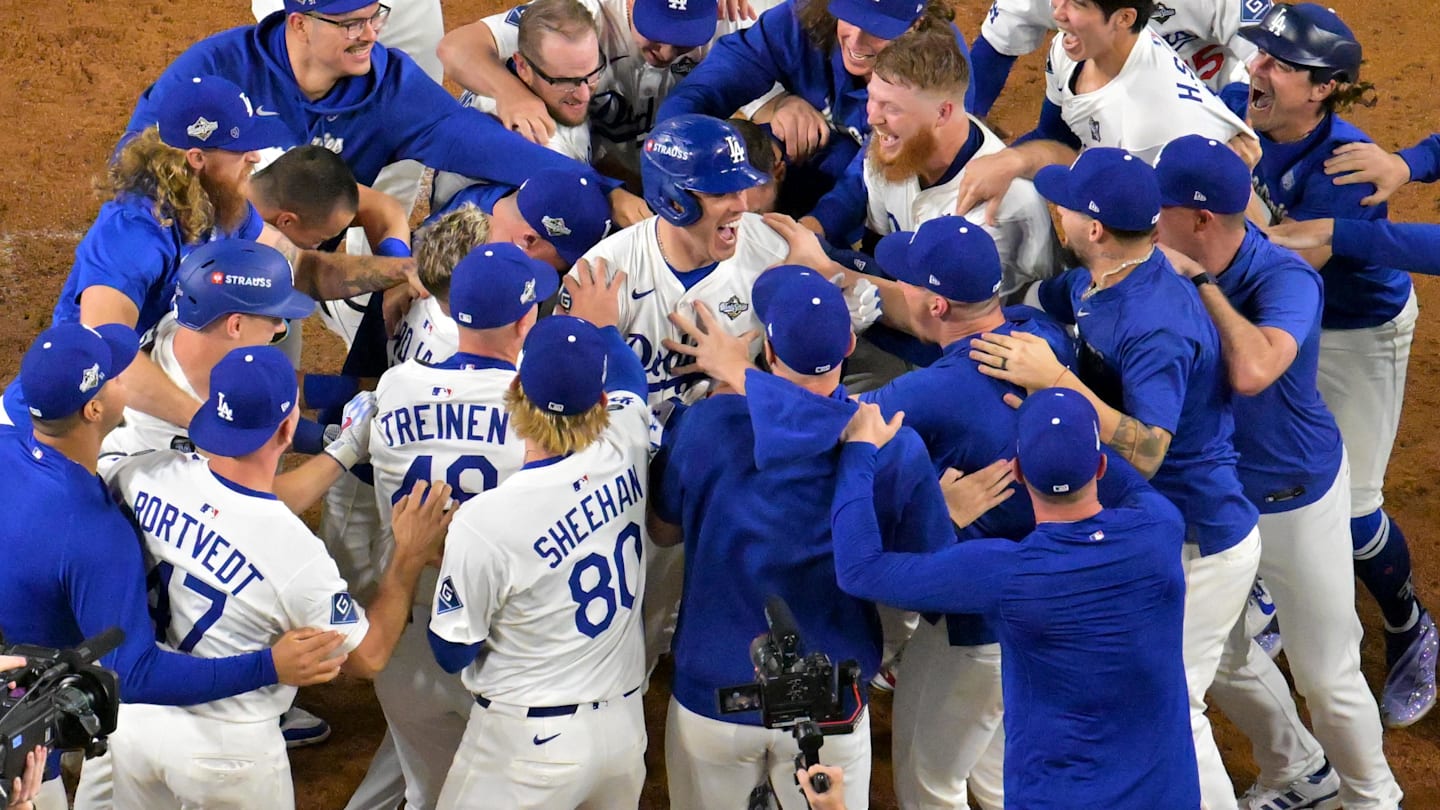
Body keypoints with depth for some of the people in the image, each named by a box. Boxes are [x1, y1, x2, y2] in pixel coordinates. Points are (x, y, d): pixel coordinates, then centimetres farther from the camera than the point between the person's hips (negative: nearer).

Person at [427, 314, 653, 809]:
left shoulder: (484, 520, -23)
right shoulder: (624, 453, -10)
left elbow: (452, 653, -9)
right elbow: (628, 373, 16)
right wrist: (598, 321, 33)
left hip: (532, 744, -5)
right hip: (625, 729, 5)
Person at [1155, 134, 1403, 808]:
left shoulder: (1285, 279, -30)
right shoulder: (1170, 269, -12)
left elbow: (1252, 370, -48)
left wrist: (1202, 282, -37)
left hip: (1295, 501, -6)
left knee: (1325, 677, 7)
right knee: (1218, 657, 20)